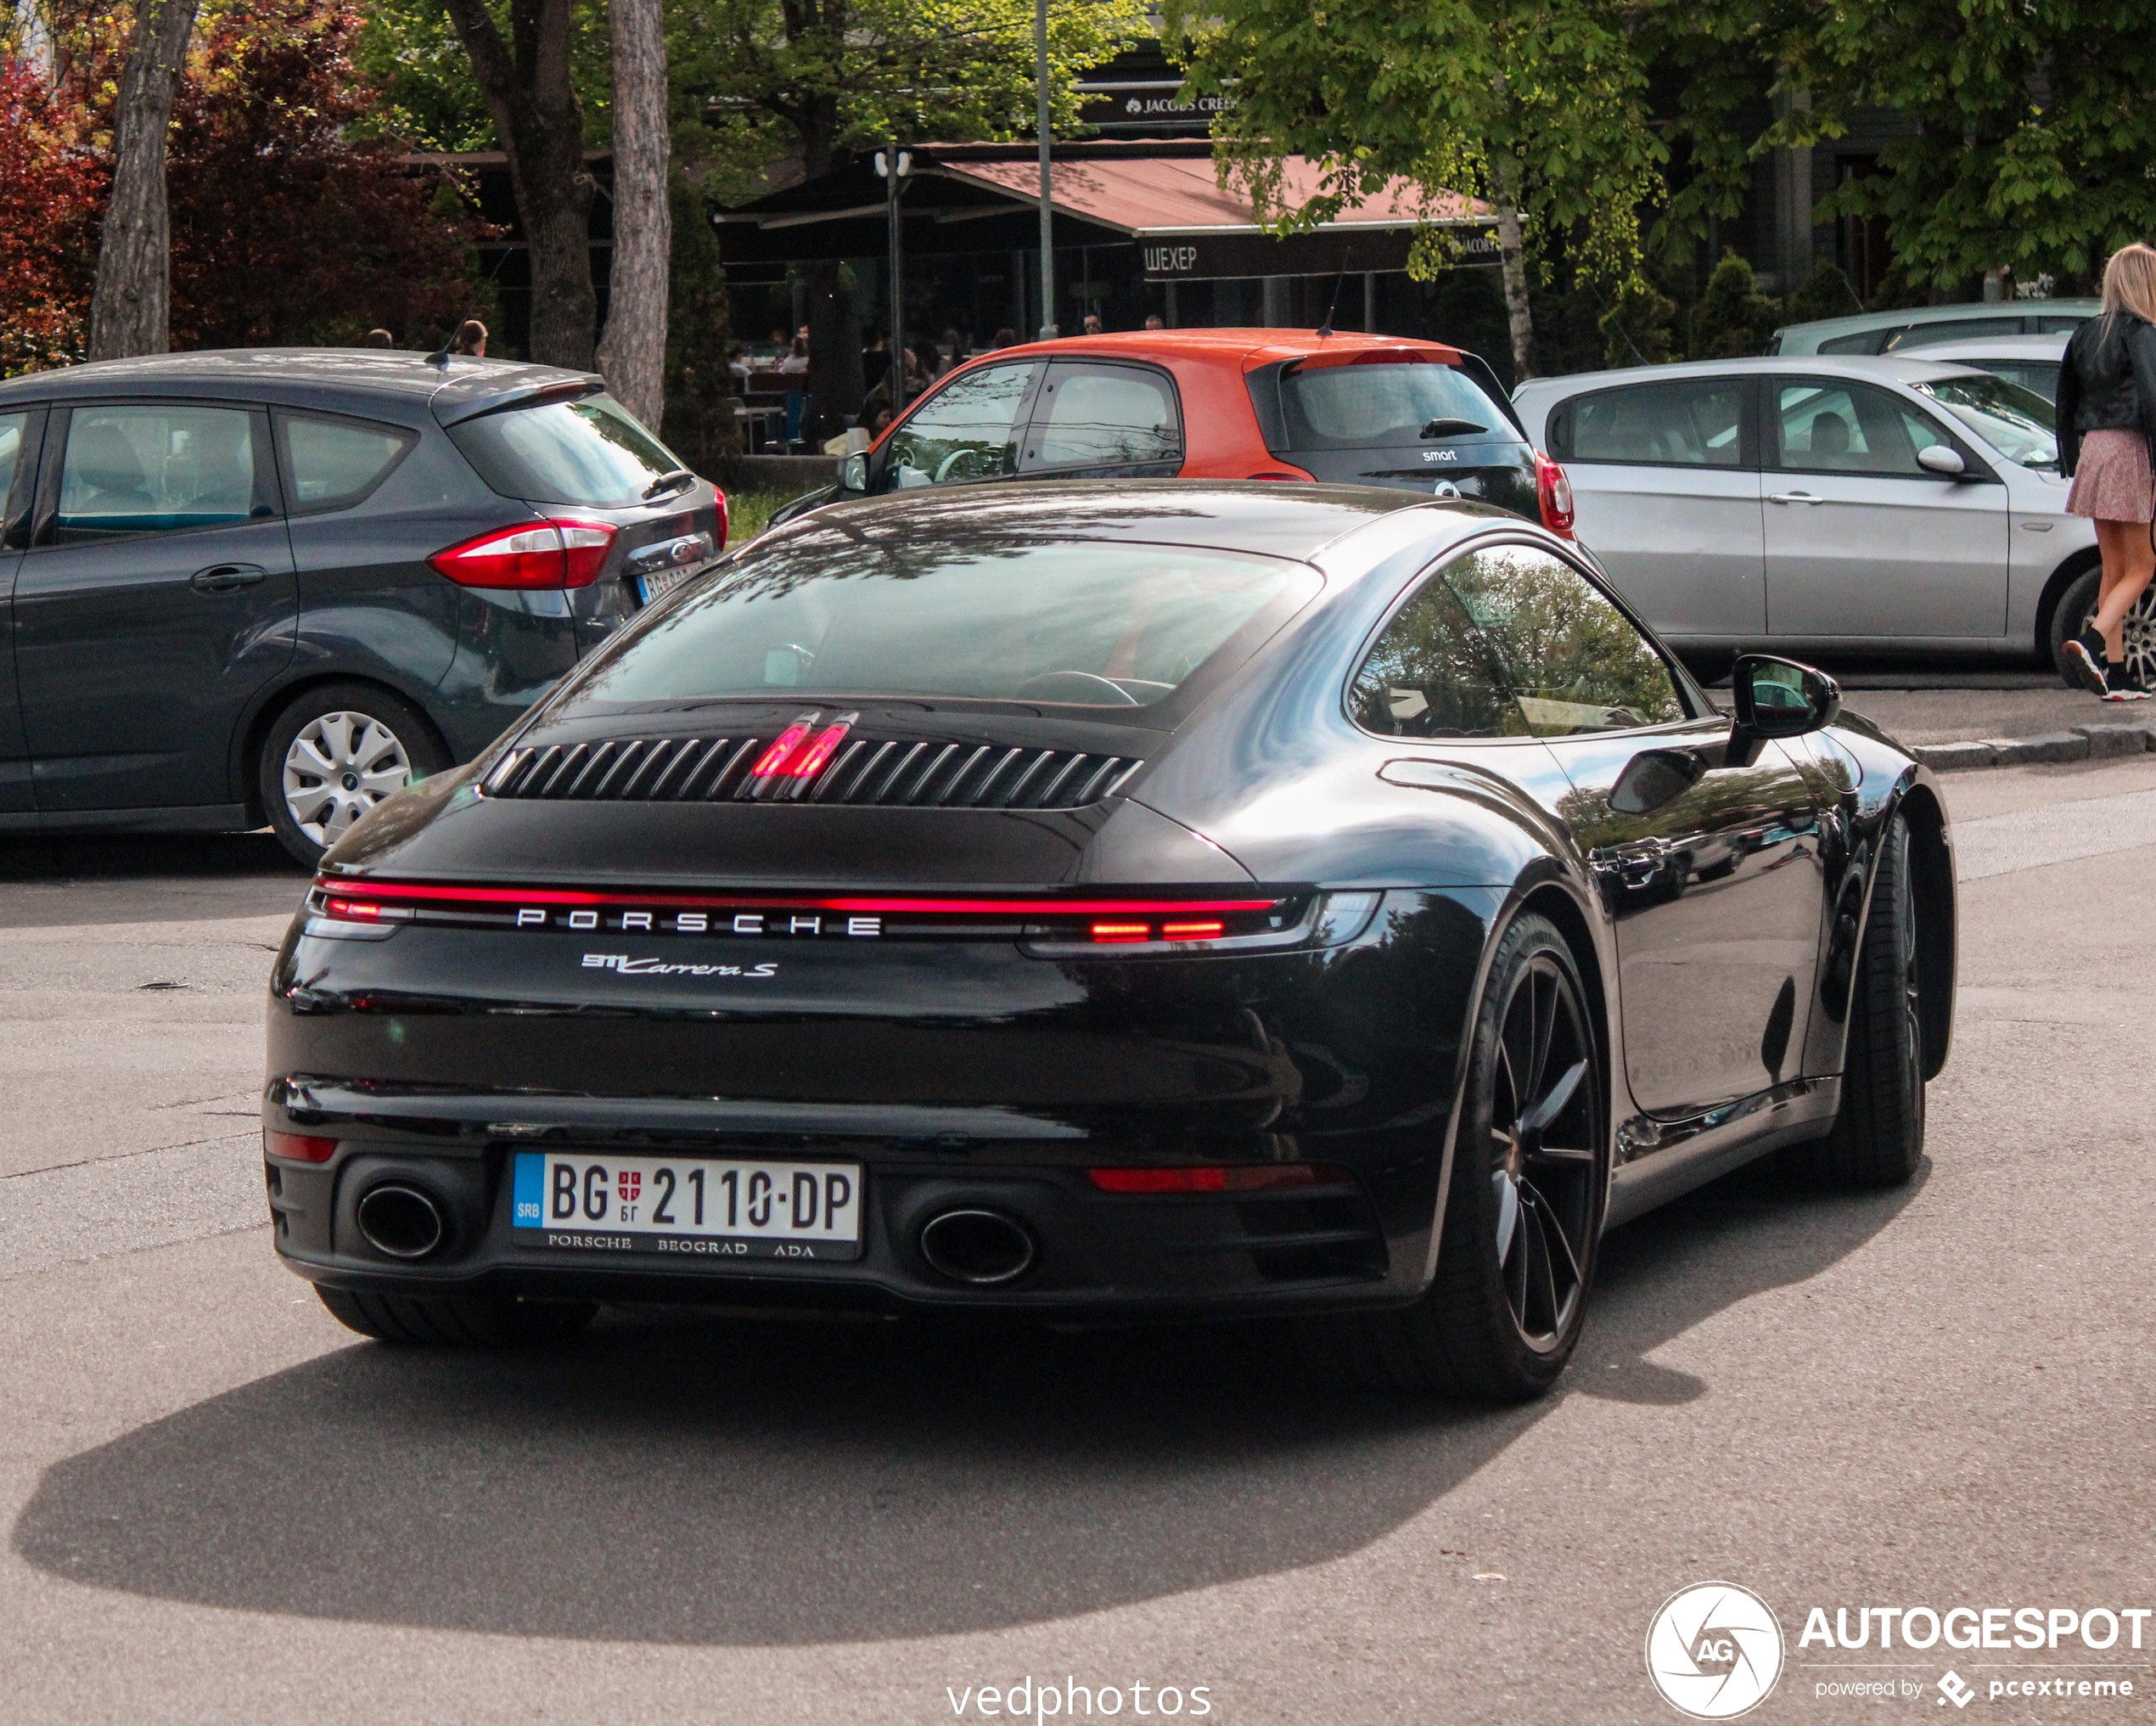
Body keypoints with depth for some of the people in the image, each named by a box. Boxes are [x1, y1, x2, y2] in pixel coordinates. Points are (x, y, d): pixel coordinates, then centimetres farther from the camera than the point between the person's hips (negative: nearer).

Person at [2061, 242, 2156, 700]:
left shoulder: (2087, 335, 13)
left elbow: (2066, 404, 18)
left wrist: (2071, 463, 24)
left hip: (2092, 451, 7)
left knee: (2114, 567, 11)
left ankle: (2117, 676, 9)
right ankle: (2090, 641, -19)